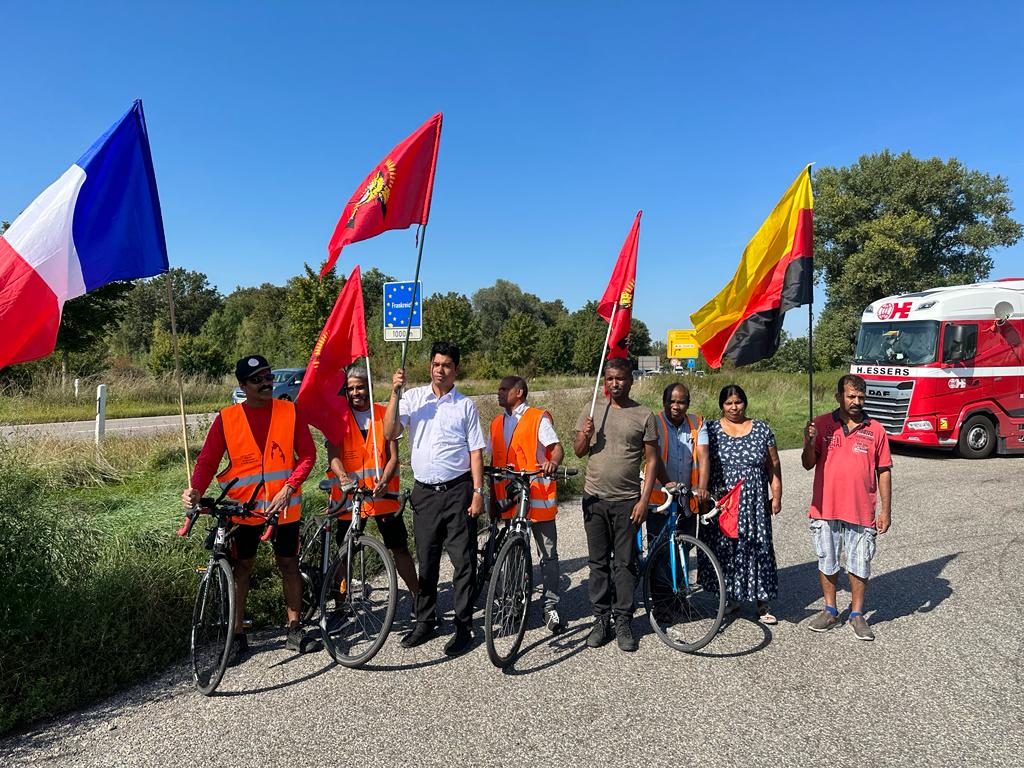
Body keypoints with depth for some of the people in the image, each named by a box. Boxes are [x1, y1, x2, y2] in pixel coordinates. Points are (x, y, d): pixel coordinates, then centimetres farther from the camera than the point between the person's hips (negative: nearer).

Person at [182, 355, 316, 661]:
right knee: (242, 567, 8)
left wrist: (288, 488, -14)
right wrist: (195, 490, -23)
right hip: (244, 507, 0)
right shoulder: (227, 418, -4)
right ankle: (237, 635, 20)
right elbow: (207, 460, -5)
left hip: (283, 505, 0)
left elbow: (307, 454, -3)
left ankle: (294, 628, 26)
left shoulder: (289, 411, -3)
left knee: (288, 565, 11)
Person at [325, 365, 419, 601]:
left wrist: (384, 482, -19)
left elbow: (393, 456, -1)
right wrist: (343, 477, -32)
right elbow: (333, 456, -11)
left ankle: (417, 596, 18)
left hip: (383, 494, 1)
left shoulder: (384, 415, 3)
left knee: (400, 548, 6)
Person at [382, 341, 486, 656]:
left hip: (457, 491, -2)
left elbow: (475, 451, 2)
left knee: (463, 561, 1)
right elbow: (390, 433, -6)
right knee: (426, 561, 12)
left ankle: (463, 627, 12)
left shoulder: (465, 405, 3)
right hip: (424, 491, 2)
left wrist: (478, 491, -6)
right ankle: (425, 622, 27)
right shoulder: (413, 397, 5)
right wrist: (395, 393, -15)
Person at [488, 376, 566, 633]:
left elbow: (557, 448, -10)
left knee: (548, 554, 1)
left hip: (537, 497, -5)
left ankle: (551, 607, 10)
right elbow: (493, 460, 18)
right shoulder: (496, 423, 15)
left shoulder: (539, 418, -2)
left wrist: (553, 462, -33)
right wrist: (493, 496, 14)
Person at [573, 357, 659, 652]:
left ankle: (623, 623, 16)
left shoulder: (644, 415, -1)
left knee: (625, 563, 5)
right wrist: (585, 435, -11)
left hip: (627, 501, -2)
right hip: (595, 498, 2)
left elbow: (652, 460, -1)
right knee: (598, 562, 9)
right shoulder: (592, 412, 7)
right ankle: (601, 620, 19)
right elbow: (579, 452, 11)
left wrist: (644, 499, -8)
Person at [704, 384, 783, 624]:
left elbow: (773, 465, 8)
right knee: (725, 548, 5)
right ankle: (731, 597, 20)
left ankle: (763, 603, 11)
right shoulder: (712, 430, 3)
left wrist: (776, 496, 3)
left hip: (754, 504, 0)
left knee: (758, 548, 2)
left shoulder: (761, 429, 6)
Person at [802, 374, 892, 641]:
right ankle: (830, 611, 29)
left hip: (861, 512, 0)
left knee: (860, 566, 8)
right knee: (827, 563, 13)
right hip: (826, 509, 1)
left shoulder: (875, 430, 1)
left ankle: (857, 614, 26)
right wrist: (809, 445, -20)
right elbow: (808, 465, 1)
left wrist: (886, 510, 1)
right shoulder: (822, 424, 0)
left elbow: (884, 471, 4)